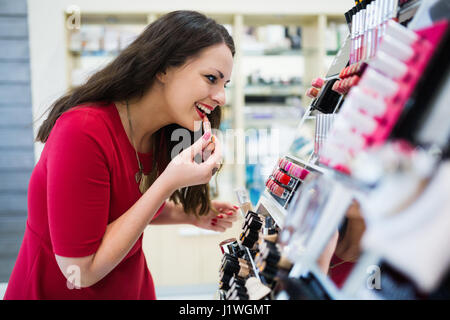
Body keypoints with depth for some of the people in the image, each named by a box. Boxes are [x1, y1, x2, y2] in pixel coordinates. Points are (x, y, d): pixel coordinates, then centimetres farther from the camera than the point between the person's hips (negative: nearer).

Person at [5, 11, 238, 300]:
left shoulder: (159, 134, -6)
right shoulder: (83, 132, -29)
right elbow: (81, 270, -26)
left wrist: (189, 214, -7)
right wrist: (169, 183, -31)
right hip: (57, 290, -7)